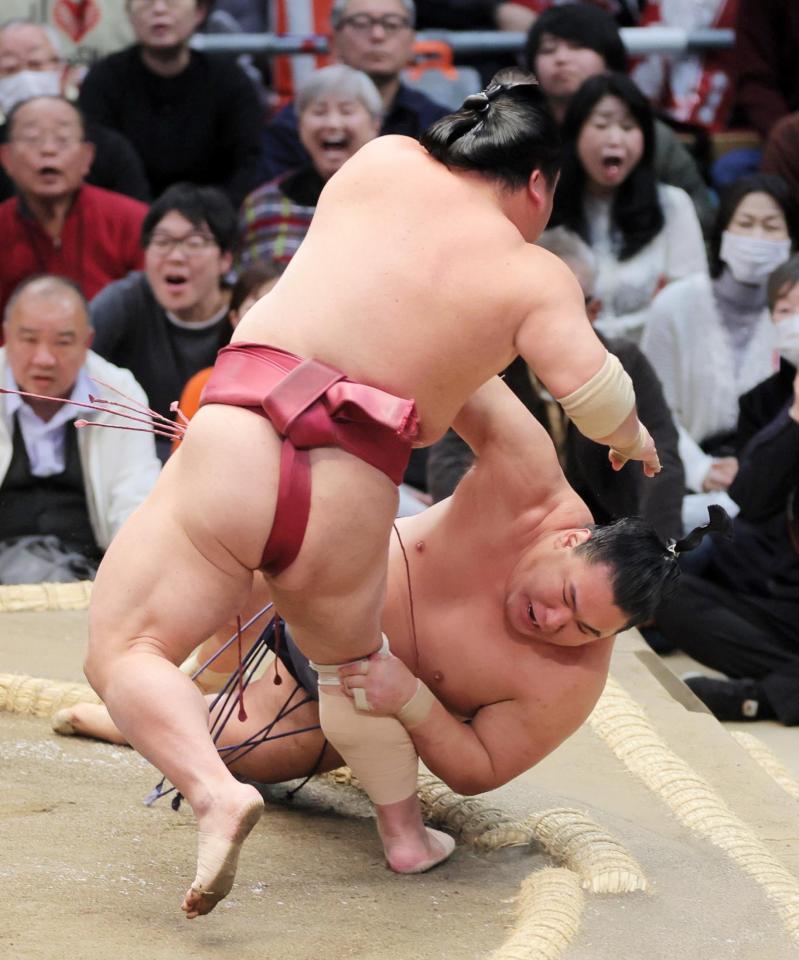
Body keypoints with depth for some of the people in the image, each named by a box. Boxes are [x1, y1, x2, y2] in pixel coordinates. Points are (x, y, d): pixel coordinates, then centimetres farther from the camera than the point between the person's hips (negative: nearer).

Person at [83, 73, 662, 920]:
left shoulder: (383, 163, 12)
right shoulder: (536, 277, 5)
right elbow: (592, 390, -7)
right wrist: (633, 440, 15)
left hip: (235, 451, -1)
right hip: (350, 501, 1)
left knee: (123, 651, 6)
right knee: (350, 657, 31)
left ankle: (215, 793, -17)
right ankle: (405, 831, 34)